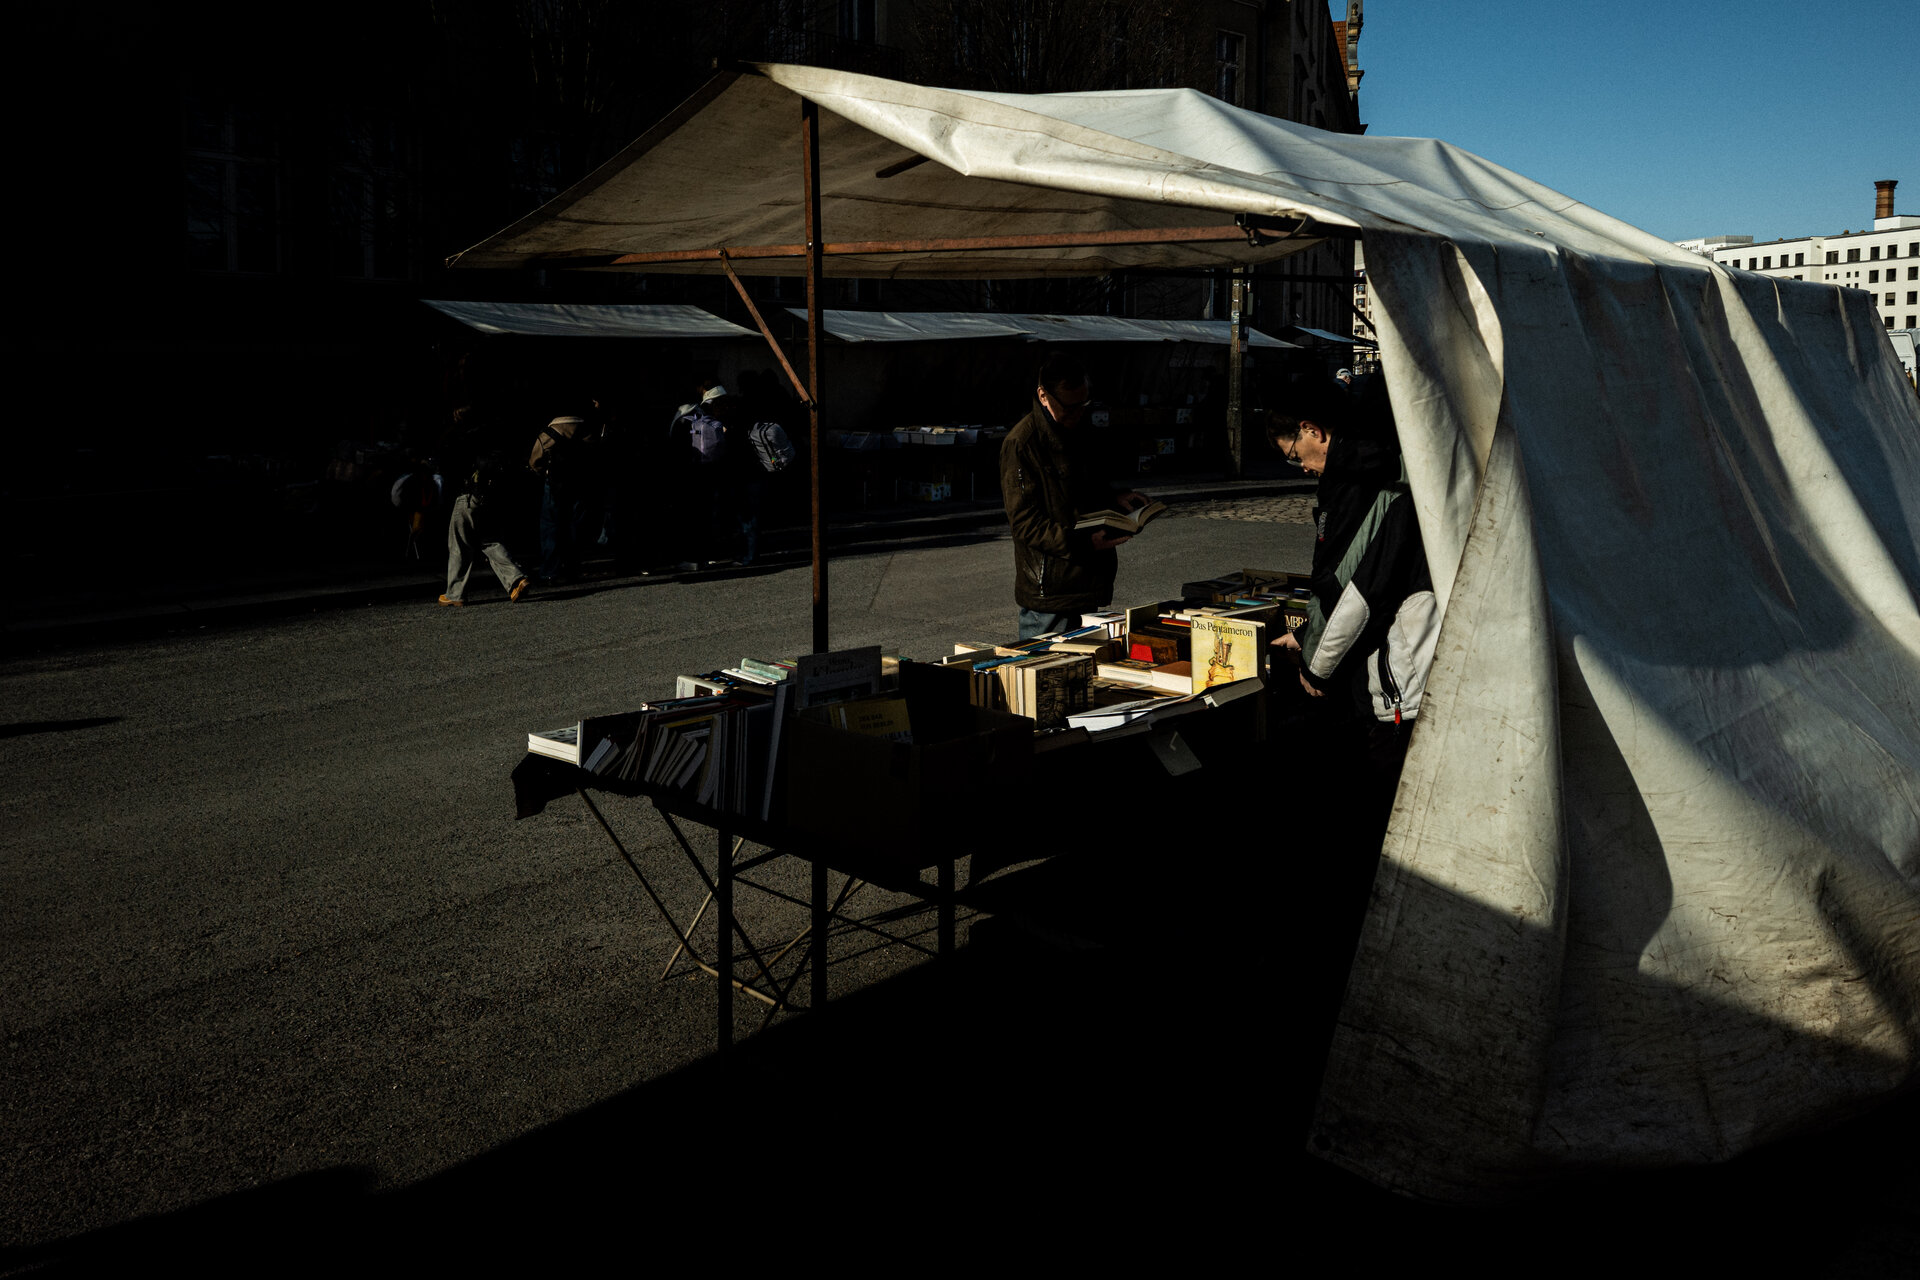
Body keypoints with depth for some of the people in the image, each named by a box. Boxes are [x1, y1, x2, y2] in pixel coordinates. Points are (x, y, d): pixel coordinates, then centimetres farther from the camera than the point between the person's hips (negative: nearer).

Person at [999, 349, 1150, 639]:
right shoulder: (1020, 444, -13)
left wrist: (1115, 496, 4)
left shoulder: (1081, 430, 12)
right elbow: (1026, 524, -17)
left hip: (1089, 583, 8)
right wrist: (1083, 542, -26)